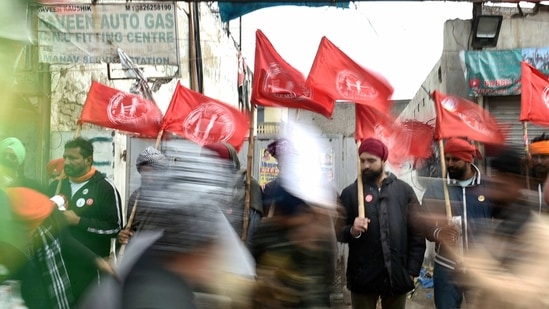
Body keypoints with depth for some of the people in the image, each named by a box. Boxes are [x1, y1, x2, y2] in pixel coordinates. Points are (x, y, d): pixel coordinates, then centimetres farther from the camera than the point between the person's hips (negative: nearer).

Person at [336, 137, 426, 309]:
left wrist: (412, 270, -2)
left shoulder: (404, 190, 5)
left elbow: (417, 233, 4)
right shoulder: (350, 193, 3)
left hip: (397, 274, 1)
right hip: (363, 275, -1)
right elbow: (337, 232, 2)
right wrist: (352, 231, -20)